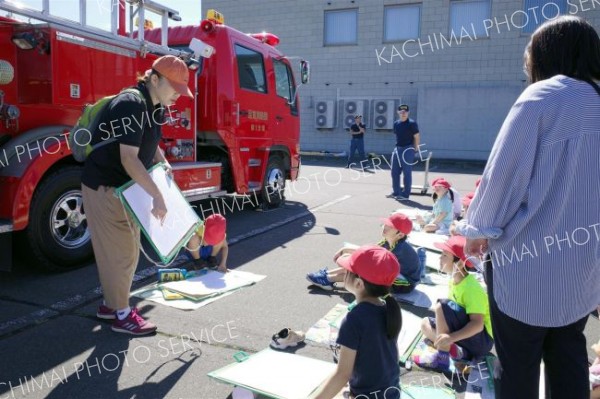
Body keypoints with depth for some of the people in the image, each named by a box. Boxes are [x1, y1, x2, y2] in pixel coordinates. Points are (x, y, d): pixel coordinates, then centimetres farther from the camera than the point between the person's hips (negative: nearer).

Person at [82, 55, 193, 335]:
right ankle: (123, 315, 11)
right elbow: (129, 158, -31)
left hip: (125, 187, 10)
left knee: (129, 248, 15)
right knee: (119, 249, -3)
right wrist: (157, 196, -34)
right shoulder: (131, 105, -24)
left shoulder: (157, 107, 5)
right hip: (103, 186, -10)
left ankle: (110, 304, 30)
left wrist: (163, 162, 2)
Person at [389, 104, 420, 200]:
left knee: (407, 173, -3)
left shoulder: (412, 123, -9)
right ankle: (396, 192, 23)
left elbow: (417, 137, -7)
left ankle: (405, 194, 3)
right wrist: (398, 146, 14)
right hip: (397, 149, 7)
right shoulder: (396, 123, 10)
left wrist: (414, 149, -5)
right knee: (394, 172, 11)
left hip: (408, 150, -7)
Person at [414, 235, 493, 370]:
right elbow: (452, 314, 11)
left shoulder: (471, 288, -23)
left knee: (442, 306, -25)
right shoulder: (454, 281, 4)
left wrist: (451, 337, -41)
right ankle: (460, 352, -8)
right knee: (426, 323, 7)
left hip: (482, 340, -9)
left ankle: (442, 357, -17)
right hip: (466, 335, 9)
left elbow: (478, 324, -31)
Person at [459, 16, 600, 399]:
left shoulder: (543, 96, -12)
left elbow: (505, 170, -14)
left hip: (529, 260, -6)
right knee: (569, 356, 19)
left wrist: (480, 228, -2)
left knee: (518, 361, 9)